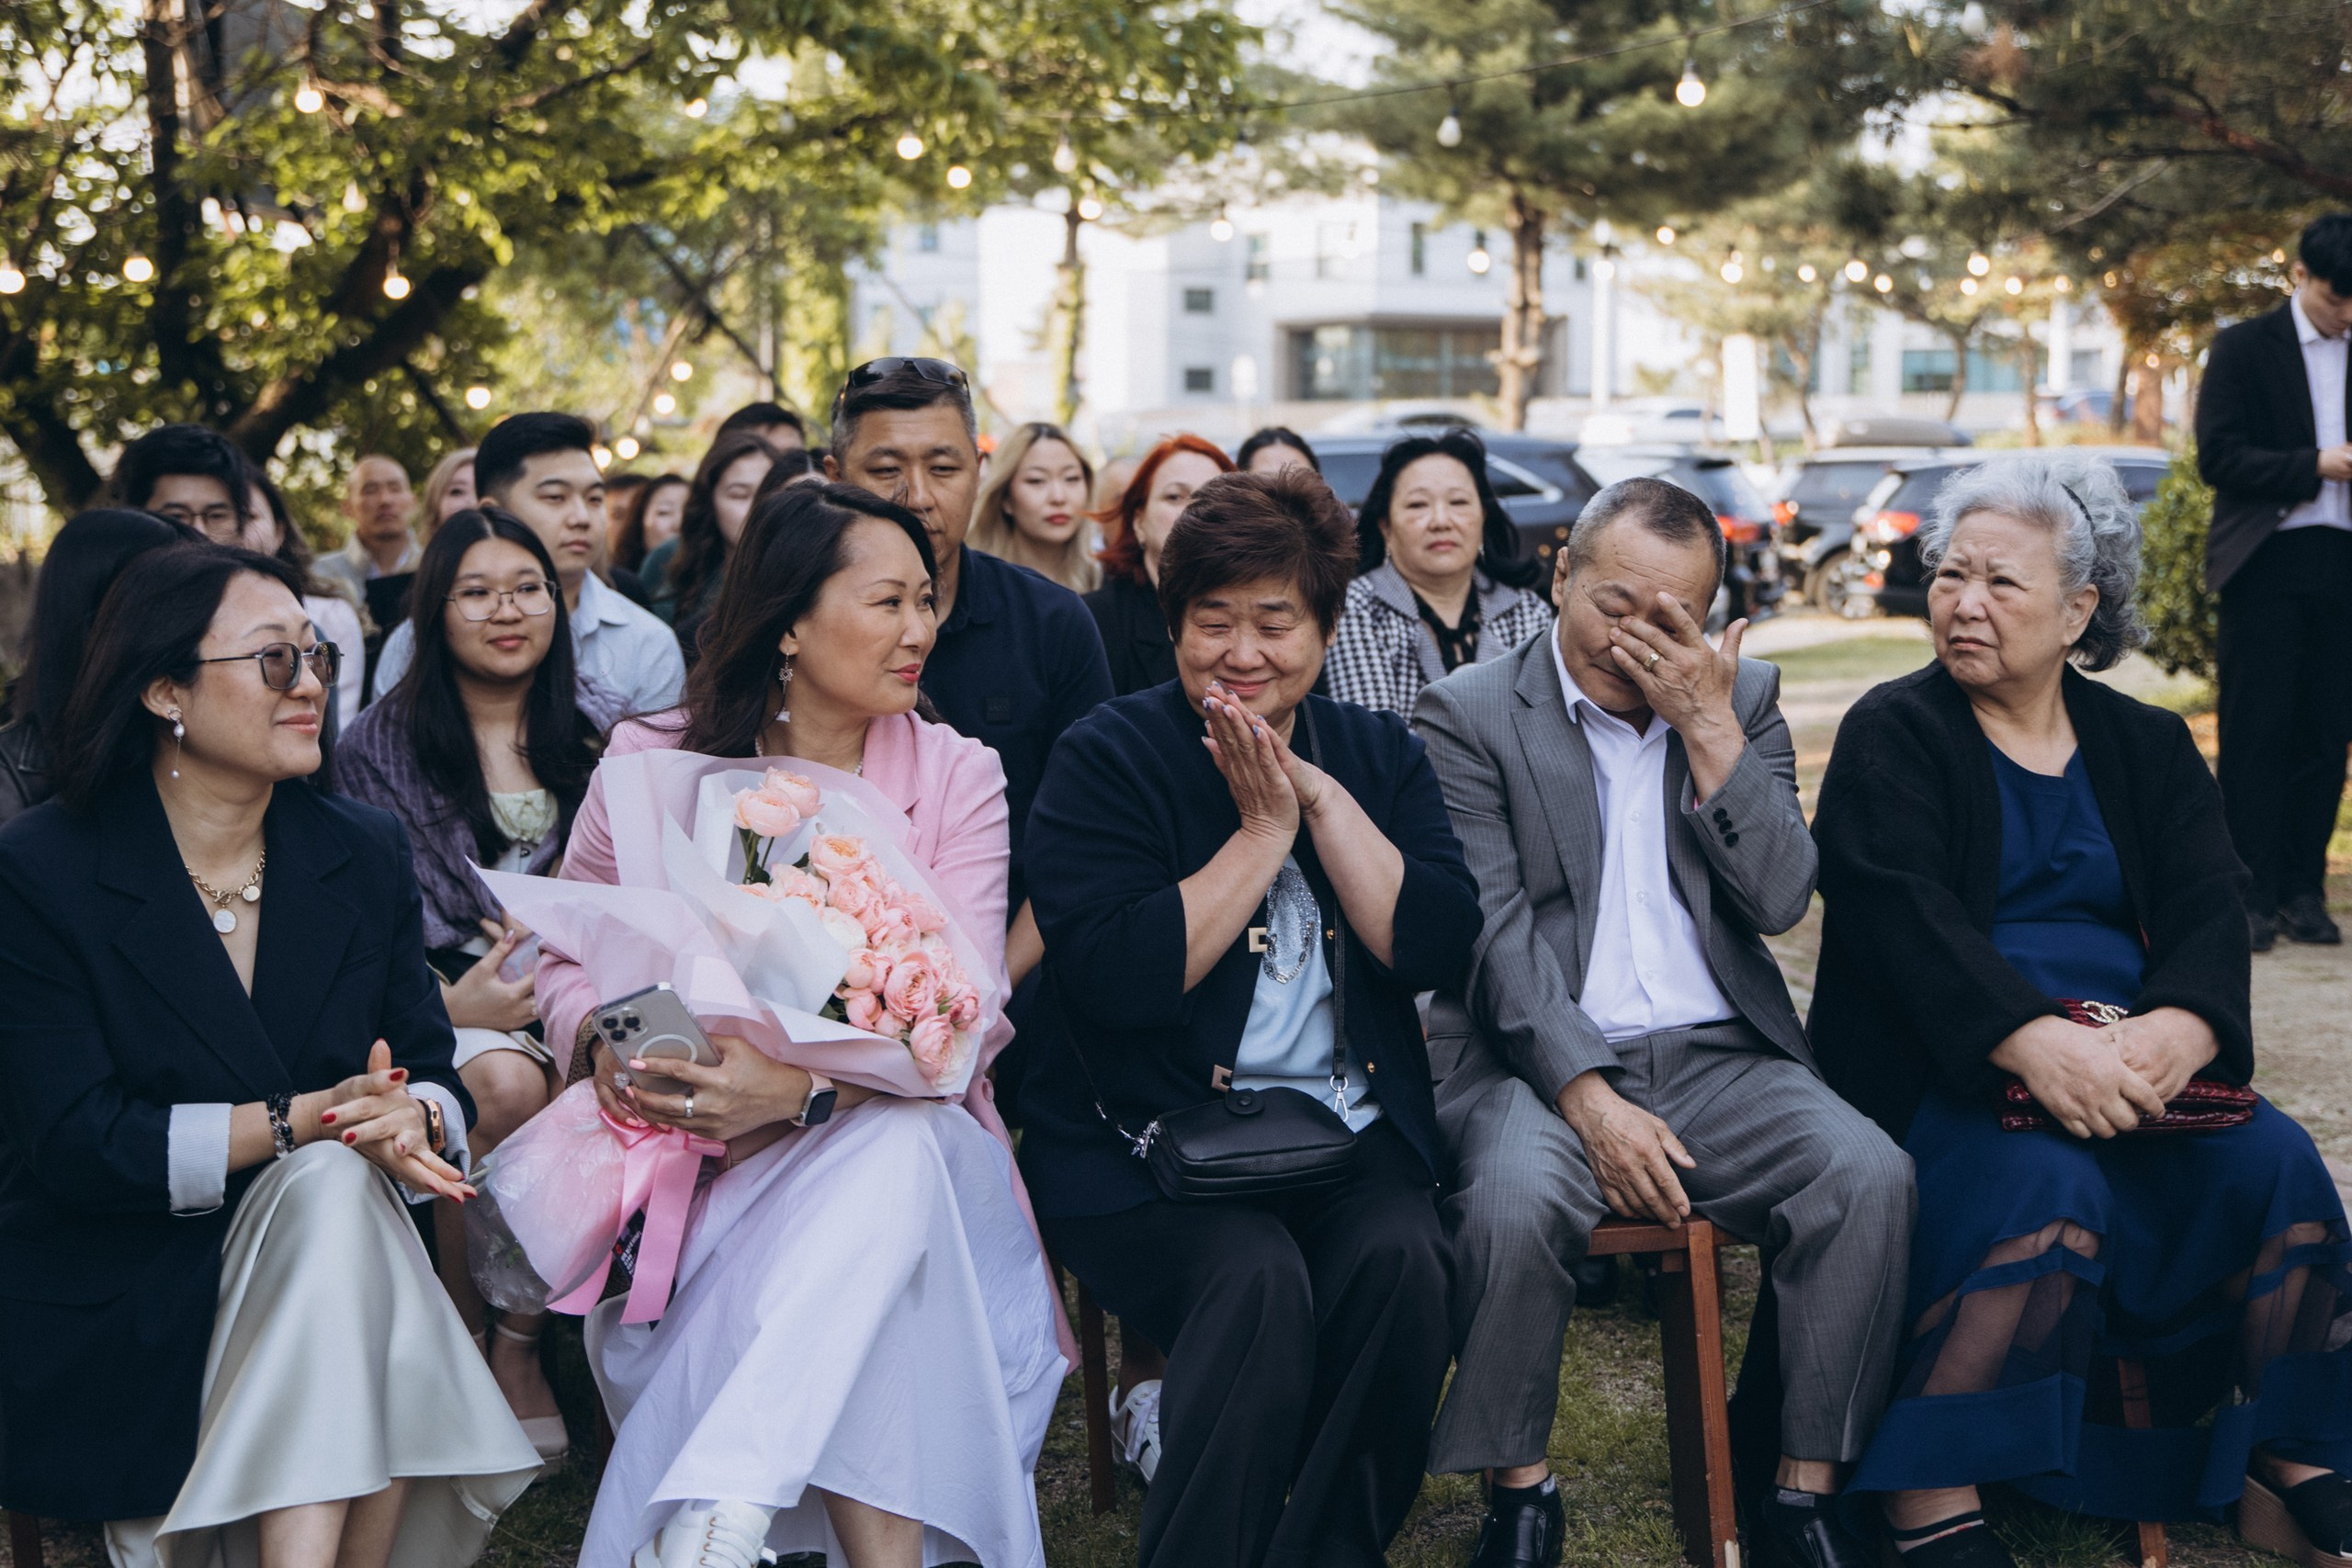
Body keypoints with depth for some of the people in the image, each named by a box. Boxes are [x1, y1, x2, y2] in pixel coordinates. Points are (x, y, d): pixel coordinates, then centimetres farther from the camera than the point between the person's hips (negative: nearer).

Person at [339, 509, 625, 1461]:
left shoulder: (601, 729, 13)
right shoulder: (381, 745, 5)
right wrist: (451, 1003, -16)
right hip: (446, 994, -2)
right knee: (504, 1085, -35)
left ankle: (524, 1344, -14)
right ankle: (461, 1339, -15)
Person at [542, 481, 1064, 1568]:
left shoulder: (956, 776, 3)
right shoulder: (654, 759, 5)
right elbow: (569, 961, 12)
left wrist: (799, 1084, -28)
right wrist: (609, 1043, -14)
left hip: (897, 1140, 1)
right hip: (690, 1156, -1)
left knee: (903, 1146, -37)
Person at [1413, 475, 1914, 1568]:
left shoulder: (1742, 701, 12)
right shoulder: (1468, 715, 2)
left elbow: (1780, 902, 1)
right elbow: (1496, 932, -8)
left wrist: (1709, 726, -9)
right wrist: (1589, 1099, -20)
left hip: (1717, 1056, 3)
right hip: (1540, 1057, -3)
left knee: (1867, 1173, -24)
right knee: (1515, 1200, -34)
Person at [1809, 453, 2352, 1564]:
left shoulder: (2147, 747, 16)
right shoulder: (1893, 734, 3)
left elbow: (2210, 907, 1)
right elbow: (1897, 908, -14)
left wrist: (2181, 1027, -23)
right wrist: (2033, 1039, -30)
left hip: (2136, 1064, 4)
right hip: (1946, 1070, -4)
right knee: (2045, 1191, -32)